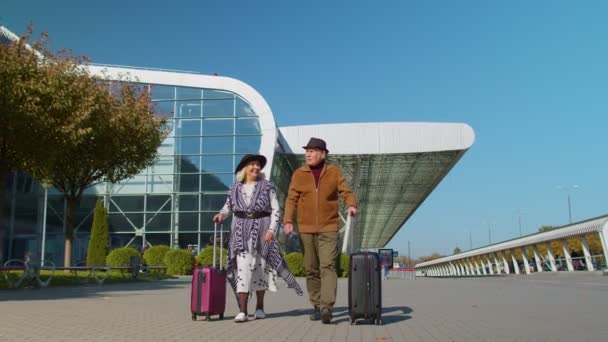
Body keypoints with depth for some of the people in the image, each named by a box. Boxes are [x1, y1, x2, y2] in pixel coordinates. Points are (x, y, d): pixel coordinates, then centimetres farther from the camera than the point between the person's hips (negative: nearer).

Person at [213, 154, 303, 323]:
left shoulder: (267, 186, 1)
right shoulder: (235, 188, 7)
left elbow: (275, 209, -2)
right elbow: (228, 206, 14)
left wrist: (272, 229, -12)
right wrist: (221, 214, -9)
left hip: (261, 230, -1)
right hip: (241, 231, 1)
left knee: (259, 268, 4)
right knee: (242, 268, -7)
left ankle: (260, 307, 19)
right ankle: (242, 311, -9)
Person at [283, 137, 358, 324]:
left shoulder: (334, 172, 3)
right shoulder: (299, 174, 5)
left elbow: (346, 192, -2)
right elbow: (292, 199, 2)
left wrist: (351, 205, -23)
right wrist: (288, 221, -11)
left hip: (328, 228, -2)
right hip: (306, 229, 2)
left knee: (328, 266, -14)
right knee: (311, 269, 7)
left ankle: (327, 307, -20)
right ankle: (317, 306, 16)